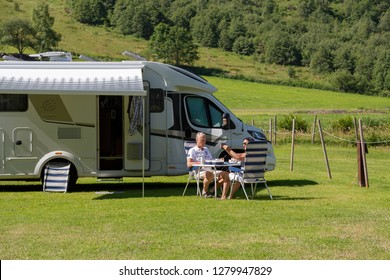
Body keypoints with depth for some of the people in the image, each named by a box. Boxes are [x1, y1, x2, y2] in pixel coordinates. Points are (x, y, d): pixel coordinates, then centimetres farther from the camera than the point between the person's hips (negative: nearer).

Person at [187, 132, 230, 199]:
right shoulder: (192, 150, 5)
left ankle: (224, 196, -15)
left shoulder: (206, 149, 28)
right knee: (209, 174, -42)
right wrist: (200, 163, -23)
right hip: (200, 171, -7)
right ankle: (205, 191, -15)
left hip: (210, 170, 7)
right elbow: (189, 164, -8)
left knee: (227, 174, -13)